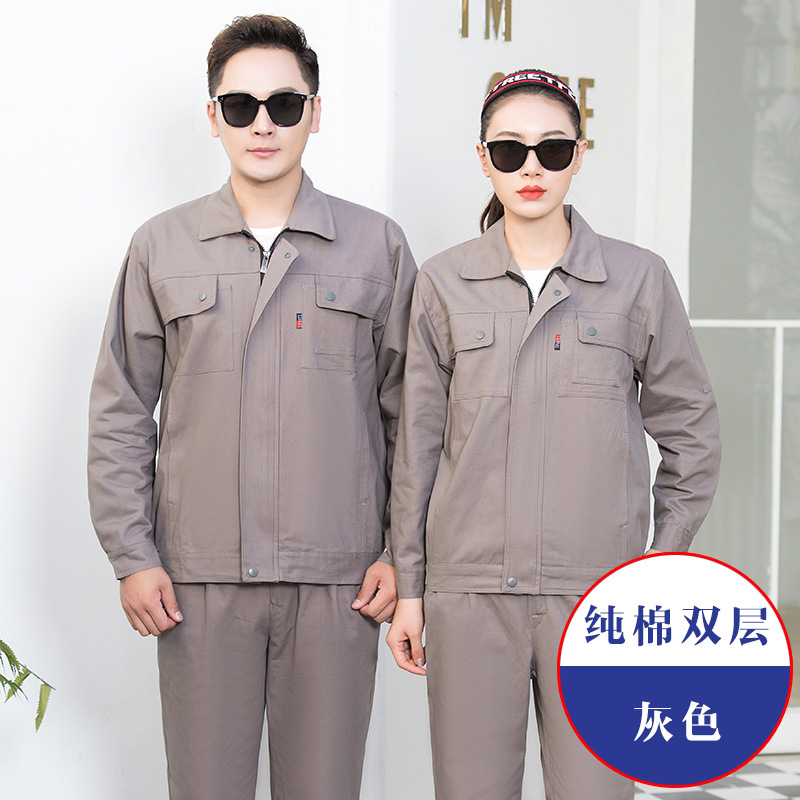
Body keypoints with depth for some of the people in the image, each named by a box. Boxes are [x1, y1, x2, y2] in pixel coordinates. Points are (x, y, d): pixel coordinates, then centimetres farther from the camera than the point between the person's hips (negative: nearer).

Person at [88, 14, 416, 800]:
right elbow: (121, 416, 7)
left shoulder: (377, 247, 5)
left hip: (336, 584, 0)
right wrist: (132, 557, 0)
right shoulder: (161, 248, 6)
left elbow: (408, 412, 8)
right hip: (198, 582, 1)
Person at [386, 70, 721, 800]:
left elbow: (692, 432, 10)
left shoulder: (639, 279, 3)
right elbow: (418, 444, 8)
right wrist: (409, 585, 7)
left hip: (597, 593, -1)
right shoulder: (444, 283, 6)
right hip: (469, 592, 1)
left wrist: (664, 566, 6)